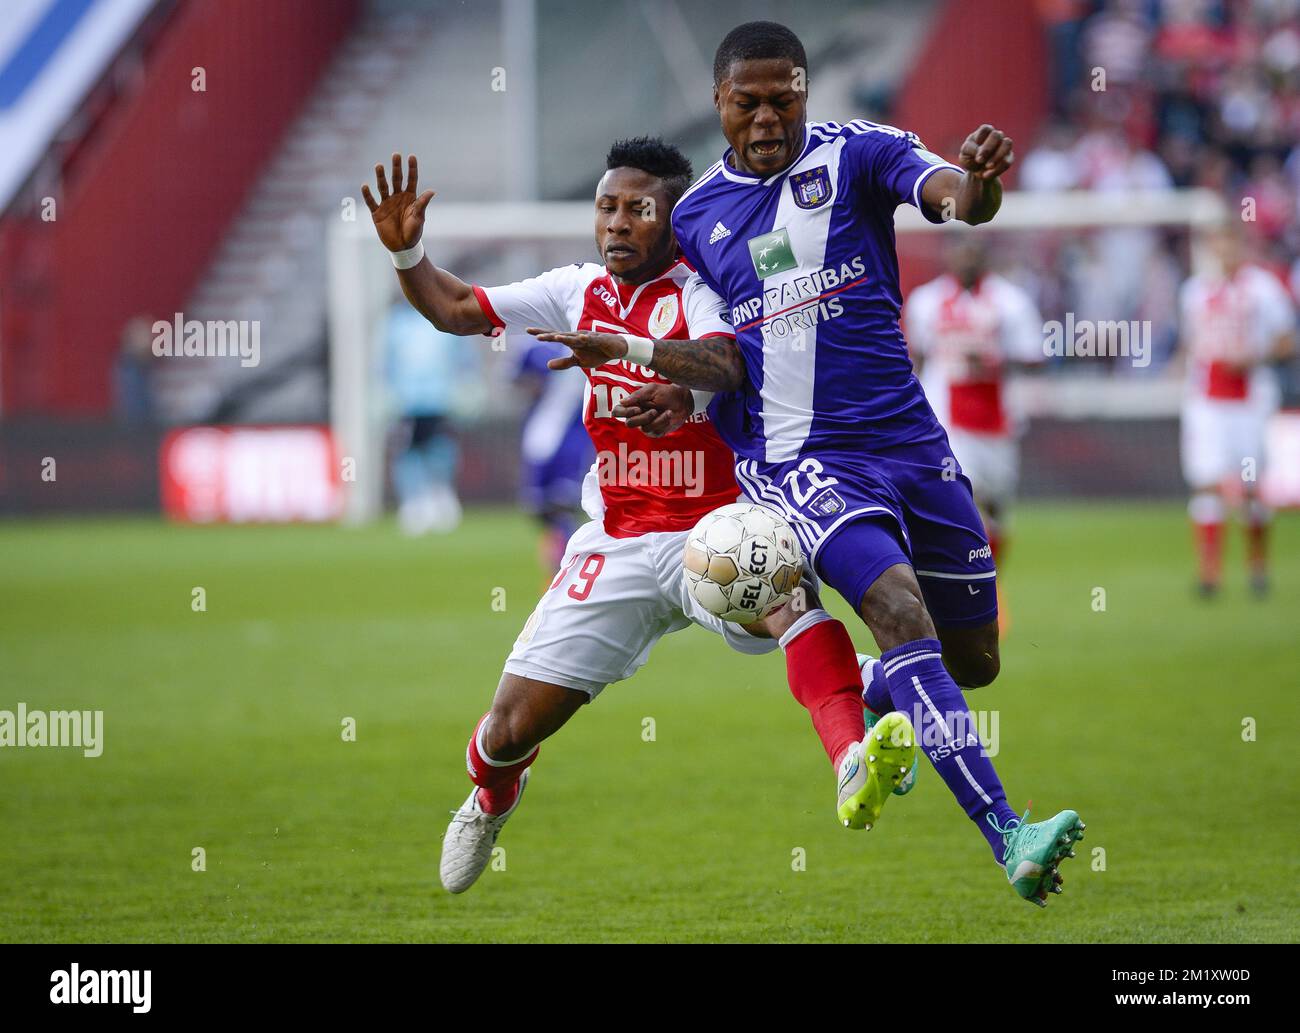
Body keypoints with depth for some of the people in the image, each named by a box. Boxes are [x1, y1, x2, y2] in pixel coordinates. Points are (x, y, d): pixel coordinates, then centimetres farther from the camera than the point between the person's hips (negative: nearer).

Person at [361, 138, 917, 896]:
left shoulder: (696, 291, -11)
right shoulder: (581, 291, 8)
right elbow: (456, 309, 18)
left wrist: (681, 385, -56)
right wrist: (407, 252, 0)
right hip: (618, 543, 5)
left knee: (791, 597, -39)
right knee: (515, 725, 3)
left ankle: (856, 768, -59)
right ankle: (492, 797, 40)